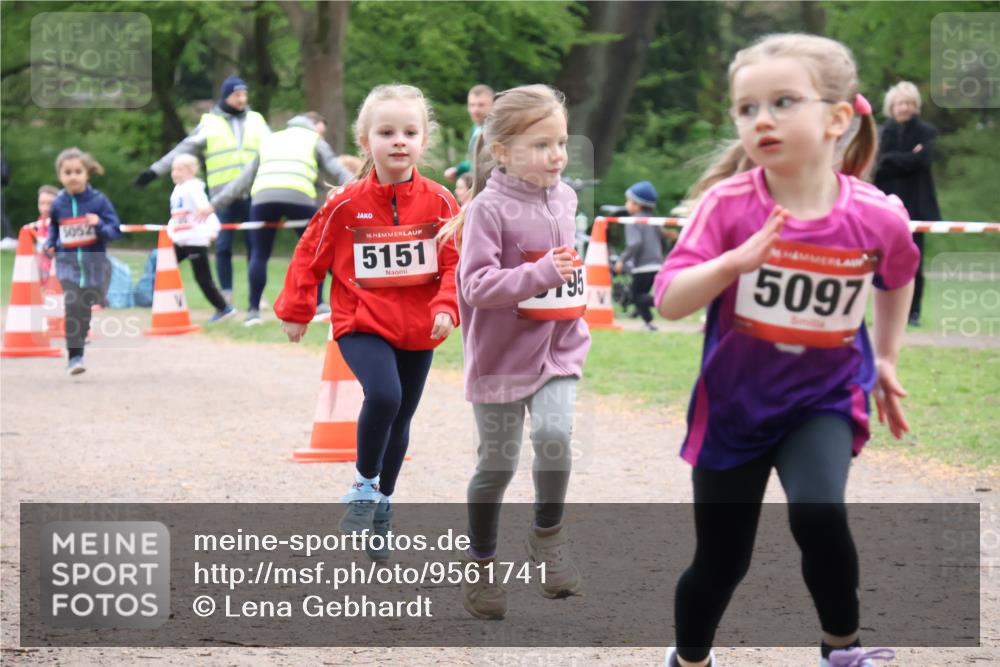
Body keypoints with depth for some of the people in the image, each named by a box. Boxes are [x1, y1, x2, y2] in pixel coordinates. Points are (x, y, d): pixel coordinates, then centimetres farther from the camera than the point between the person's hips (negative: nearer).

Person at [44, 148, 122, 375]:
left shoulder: (99, 200, -7)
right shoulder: (58, 203, 1)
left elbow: (116, 230, -4)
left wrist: (100, 225, -24)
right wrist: (50, 245, 4)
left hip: (95, 262, 0)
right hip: (68, 262, 0)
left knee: (93, 309, 10)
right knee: (72, 308, -13)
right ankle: (75, 356, -11)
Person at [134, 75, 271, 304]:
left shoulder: (257, 121, 13)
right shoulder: (210, 124, 8)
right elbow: (183, 150, 7)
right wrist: (154, 171, 2)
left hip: (253, 195, 1)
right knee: (223, 246, -1)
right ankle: (226, 297, 5)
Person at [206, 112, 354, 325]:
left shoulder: (269, 140, 35)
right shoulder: (315, 140, 27)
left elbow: (244, 178, 33)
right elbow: (337, 171, 17)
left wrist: (215, 203, 35)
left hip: (262, 196, 2)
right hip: (298, 196, -2)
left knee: (259, 254, 14)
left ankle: (253, 310, 9)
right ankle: (318, 305, 13)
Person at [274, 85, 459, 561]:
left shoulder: (439, 202, -5)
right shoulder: (346, 204, -9)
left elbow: (457, 262, -3)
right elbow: (310, 255, 1)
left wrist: (447, 307, -18)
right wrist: (295, 311, 6)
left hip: (418, 330, 3)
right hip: (361, 325, -3)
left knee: (400, 419, 14)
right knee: (383, 395, -27)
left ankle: (383, 505, 35)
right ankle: (364, 486, -5)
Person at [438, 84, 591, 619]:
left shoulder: (564, 199, 4)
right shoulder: (489, 209, -15)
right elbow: (477, 285, -23)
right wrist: (543, 273, -32)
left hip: (558, 350, 4)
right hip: (502, 355, -4)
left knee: (554, 434, -20)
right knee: (497, 463, 6)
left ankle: (547, 534, 1)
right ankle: (480, 561, 25)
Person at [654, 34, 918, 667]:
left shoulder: (878, 218, -14)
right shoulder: (729, 205, -18)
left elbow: (897, 279, 10)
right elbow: (670, 301, -24)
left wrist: (886, 360, 14)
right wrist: (733, 262, -39)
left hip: (824, 398, -1)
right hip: (733, 402, 1)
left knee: (818, 514, -28)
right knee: (721, 561, 11)